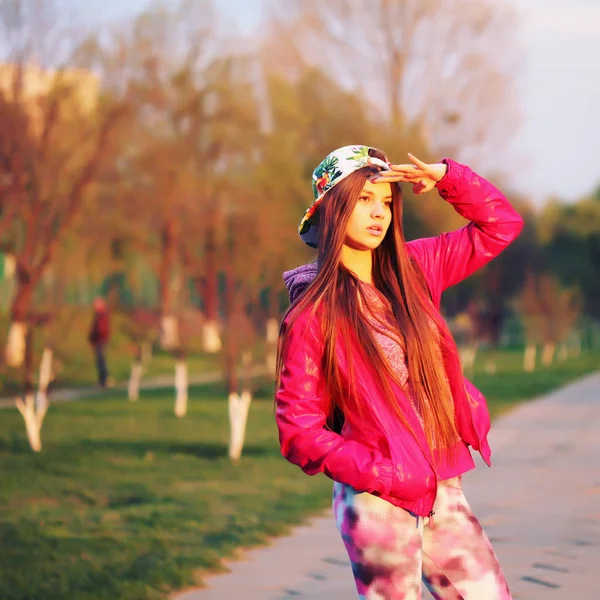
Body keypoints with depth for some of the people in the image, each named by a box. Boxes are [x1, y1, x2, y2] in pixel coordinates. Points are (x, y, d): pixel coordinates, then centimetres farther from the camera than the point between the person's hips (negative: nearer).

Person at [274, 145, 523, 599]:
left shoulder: (412, 270, 8)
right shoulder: (312, 315, -6)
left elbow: (501, 225, 14)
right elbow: (299, 429, -8)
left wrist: (444, 176, 0)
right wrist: (379, 473, -16)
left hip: (443, 493, 5)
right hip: (378, 503, -5)